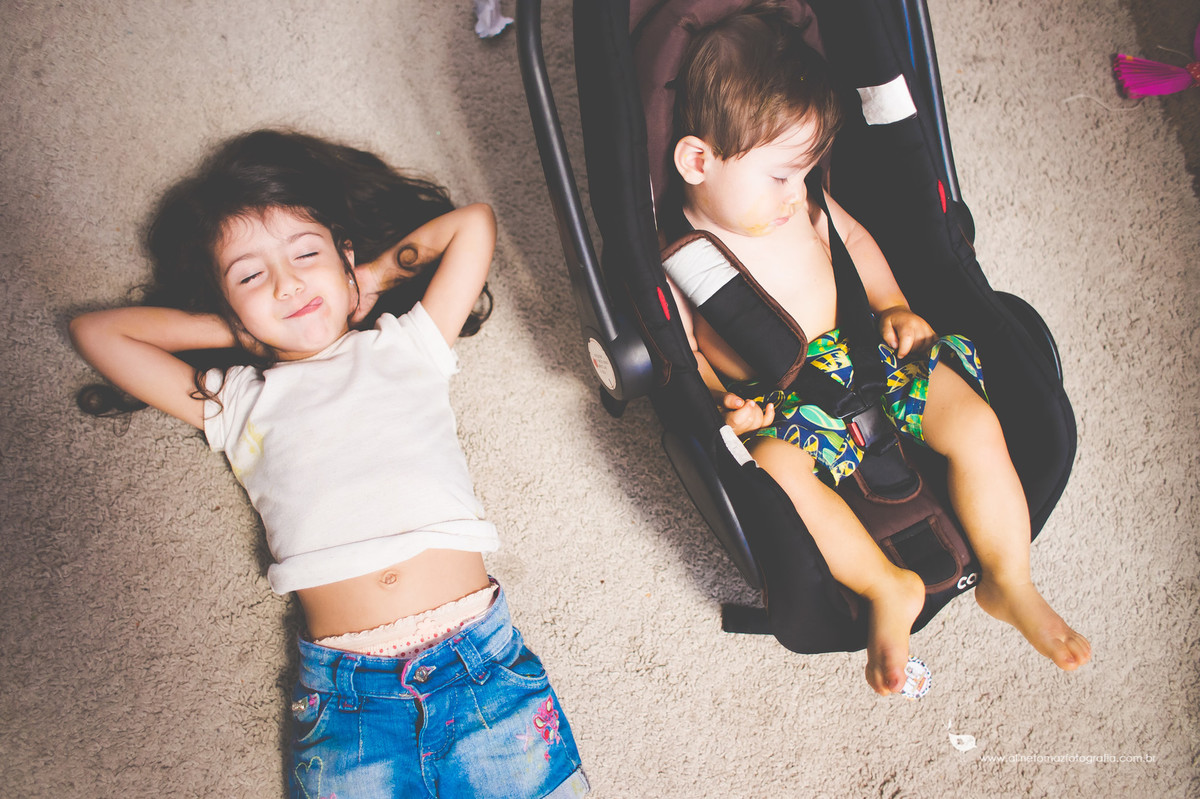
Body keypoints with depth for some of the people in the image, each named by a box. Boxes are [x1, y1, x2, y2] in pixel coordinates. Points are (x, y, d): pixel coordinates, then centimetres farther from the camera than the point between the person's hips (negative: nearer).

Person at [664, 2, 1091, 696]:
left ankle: (1010, 583, 7)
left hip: (858, 355, 5)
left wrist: (892, 306, 8)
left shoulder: (796, 202, 2)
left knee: (975, 421, -11)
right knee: (776, 467, -37)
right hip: (774, 408, -4)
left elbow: (852, 236, 20)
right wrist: (720, 404, -23)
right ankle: (888, 587, -17)